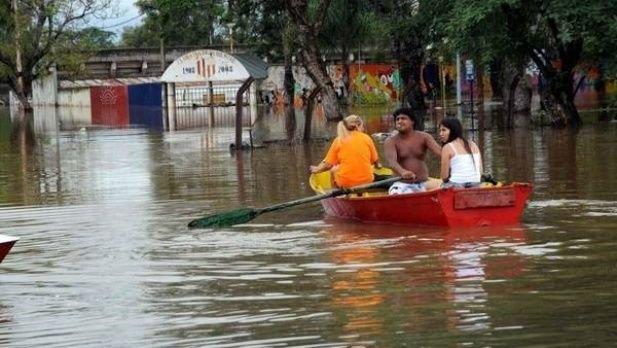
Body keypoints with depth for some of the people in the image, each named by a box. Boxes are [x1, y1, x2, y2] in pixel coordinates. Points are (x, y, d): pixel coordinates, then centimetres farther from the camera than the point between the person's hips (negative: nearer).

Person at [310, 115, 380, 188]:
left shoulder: (339, 140, 0)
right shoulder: (366, 138, 2)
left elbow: (328, 164, 0)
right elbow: (375, 160, 11)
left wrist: (316, 169, 21)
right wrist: (377, 165, 36)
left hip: (345, 183, -1)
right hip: (366, 181, 1)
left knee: (334, 170, 28)